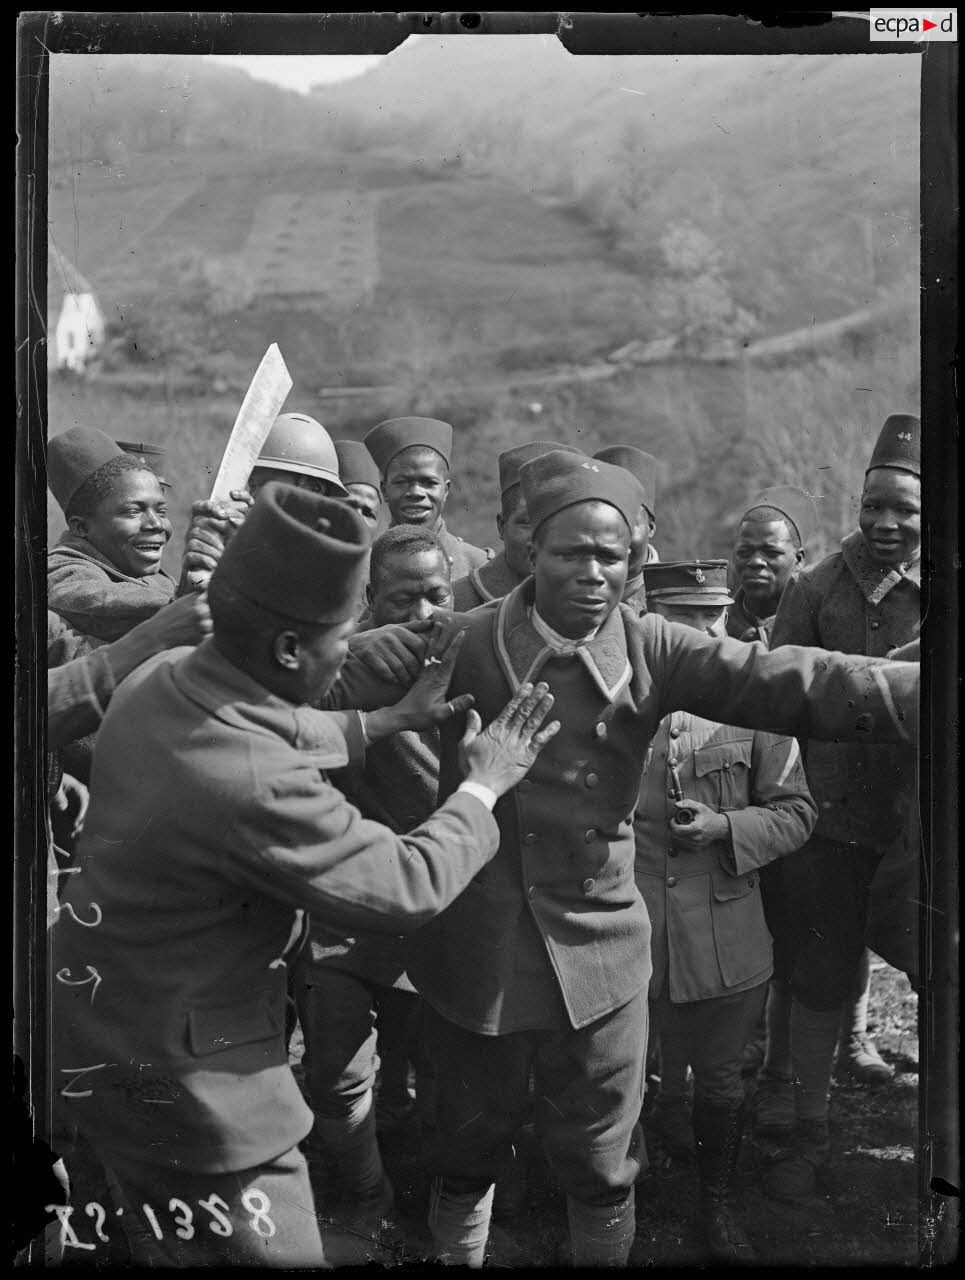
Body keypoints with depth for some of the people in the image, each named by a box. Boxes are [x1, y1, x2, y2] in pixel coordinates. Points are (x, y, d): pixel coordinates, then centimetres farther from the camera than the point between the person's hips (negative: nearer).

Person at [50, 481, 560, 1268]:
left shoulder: (160, 677, -8)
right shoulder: (255, 787, -34)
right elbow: (411, 887, -22)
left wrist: (392, 720, 14)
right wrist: (485, 786, -7)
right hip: (178, 1078, -9)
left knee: (179, 1240, 27)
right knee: (273, 1248, 10)